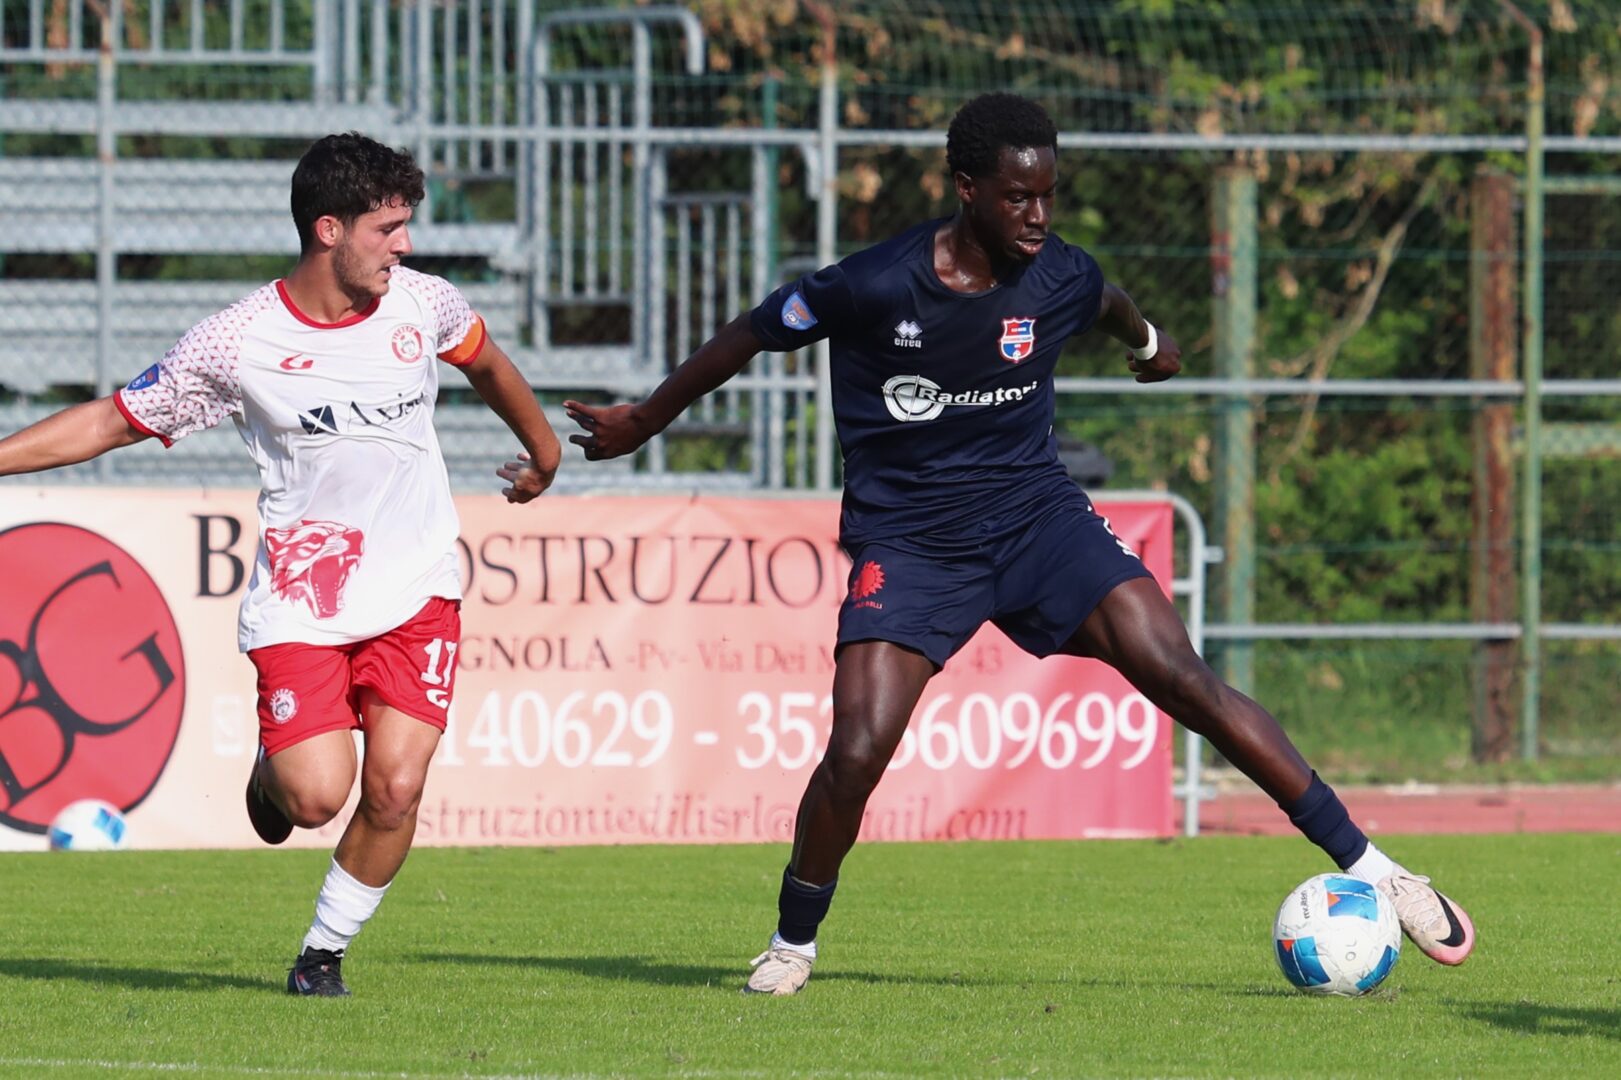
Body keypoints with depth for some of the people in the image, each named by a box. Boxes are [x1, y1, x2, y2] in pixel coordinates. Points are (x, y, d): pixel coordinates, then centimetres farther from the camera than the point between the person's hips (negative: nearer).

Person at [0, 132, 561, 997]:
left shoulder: (423, 304, -1)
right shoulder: (237, 342, -11)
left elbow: (485, 363, 23)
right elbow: (114, 420, -1)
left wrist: (542, 450, 39)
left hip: (416, 592, 2)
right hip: (300, 598, -2)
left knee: (395, 789, -11)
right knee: (317, 796, -15)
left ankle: (326, 949, 13)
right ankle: (274, 762, 23)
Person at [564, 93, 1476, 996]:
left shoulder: (1060, 278, -7)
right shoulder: (875, 288, -17)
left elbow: (1110, 308, 19)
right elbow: (751, 337, -1)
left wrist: (1149, 343, 42)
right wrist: (642, 424, 10)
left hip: (1037, 515, 2)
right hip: (908, 540, -2)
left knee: (1184, 679, -14)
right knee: (857, 755, -18)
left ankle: (1366, 865, -9)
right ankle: (793, 942, 9)